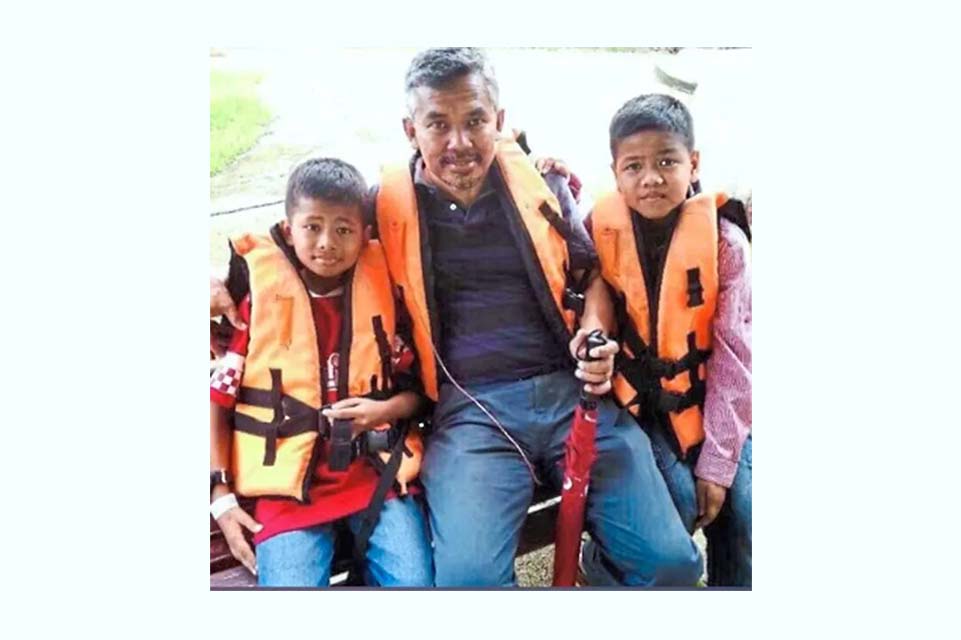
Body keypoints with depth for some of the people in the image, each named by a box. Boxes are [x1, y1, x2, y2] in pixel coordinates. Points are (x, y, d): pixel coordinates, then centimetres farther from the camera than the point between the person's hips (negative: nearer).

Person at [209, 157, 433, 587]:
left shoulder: (385, 290, 4)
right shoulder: (254, 295, -3)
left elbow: (415, 385, 12)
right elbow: (215, 396, 1)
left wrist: (384, 410, -10)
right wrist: (220, 493, -4)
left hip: (377, 469, 2)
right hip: (288, 480, -2)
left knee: (414, 581, -11)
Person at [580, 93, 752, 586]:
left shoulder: (724, 240, -11)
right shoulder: (599, 231, -8)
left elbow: (732, 354, -9)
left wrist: (718, 460, -12)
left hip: (705, 400, 1)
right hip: (634, 401, -1)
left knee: (739, 509, -9)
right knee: (677, 500, -18)